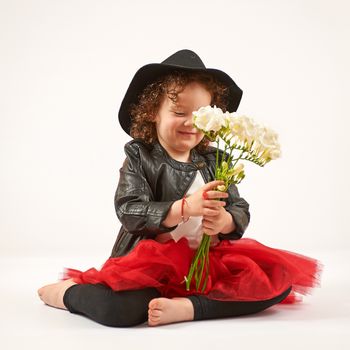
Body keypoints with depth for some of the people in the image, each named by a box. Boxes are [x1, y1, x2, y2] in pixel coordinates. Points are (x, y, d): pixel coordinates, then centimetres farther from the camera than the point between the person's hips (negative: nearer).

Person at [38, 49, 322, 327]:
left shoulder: (213, 160, 9)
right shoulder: (139, 157, -1)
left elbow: (241, 211, 5)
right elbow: (129, 212, -14)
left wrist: (225, 221, -20)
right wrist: (185, 207, -28)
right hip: (151, 264, -4)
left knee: (279, 279, -14)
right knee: (119, 308, -33)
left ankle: (187, 307, -22)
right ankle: (68, 292, 3)